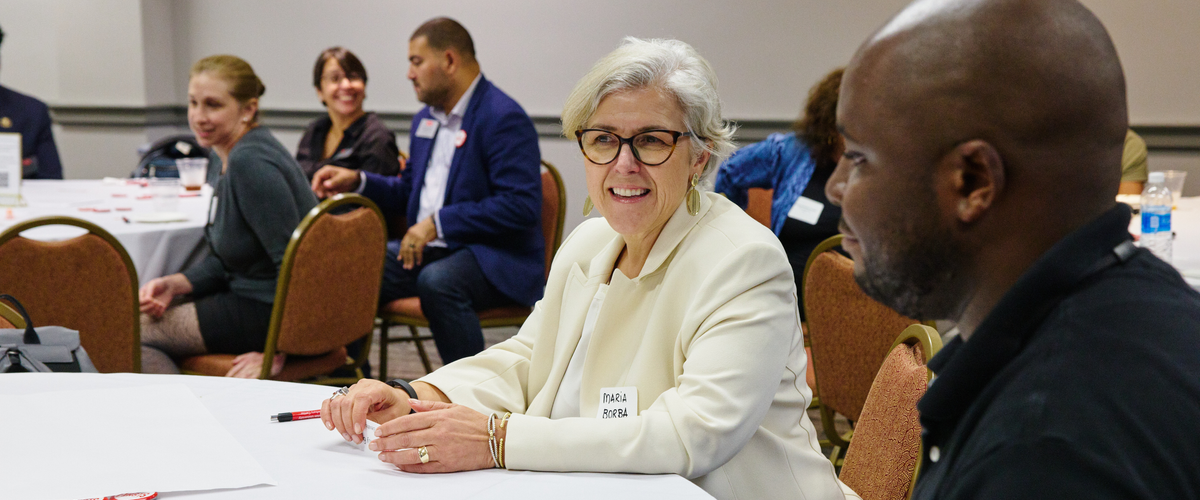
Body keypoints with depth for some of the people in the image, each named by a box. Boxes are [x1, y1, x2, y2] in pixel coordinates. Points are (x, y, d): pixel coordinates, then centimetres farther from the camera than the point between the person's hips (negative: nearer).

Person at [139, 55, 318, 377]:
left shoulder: (250, 163, -23)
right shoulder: (234, 157, 9)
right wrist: (174, 284, 1)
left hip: (274, 315, -10)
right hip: (254, 297, 10)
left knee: (136, 331, -1)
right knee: (153, 311, 19)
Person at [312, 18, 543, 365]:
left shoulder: (505, 119, -13)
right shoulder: (427, 119, 17)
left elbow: (521, 206, -22)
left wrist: (439, 223, -21)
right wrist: (356, 181, 9)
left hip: (496, 257, -8)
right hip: (430, 249, 8)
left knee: (437, 282, -37)